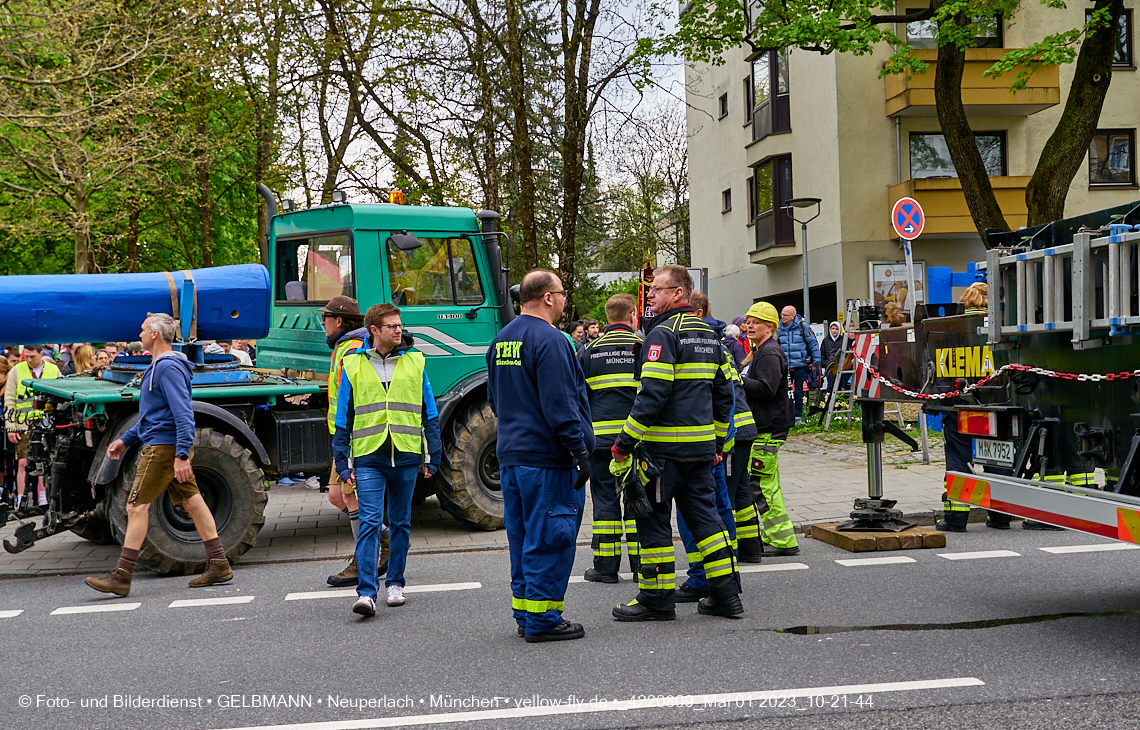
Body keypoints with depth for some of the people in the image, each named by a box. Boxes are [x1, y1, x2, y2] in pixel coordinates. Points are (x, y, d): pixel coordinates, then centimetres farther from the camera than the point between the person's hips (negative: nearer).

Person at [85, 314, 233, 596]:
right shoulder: (158, 366, 19)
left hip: (164, 446, -11)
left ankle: (121, 577, -5)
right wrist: (125, 440, 24)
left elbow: (184, 414, -23)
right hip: (171, 447, 11)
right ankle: (219, 564, 11)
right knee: (192, 501, 9)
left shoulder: (168, 368, -15)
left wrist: (182, 455, -28)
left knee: (137, 506, -7)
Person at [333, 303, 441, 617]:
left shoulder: (414, 362, 7)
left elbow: (430, 413, 11)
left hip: (406, 456, 2)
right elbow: (343, 418, 8)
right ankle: (366, 592, -11)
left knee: (400, 523, 11)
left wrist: (432, 456, 7)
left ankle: (395, 583, 23)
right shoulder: (353, 365, 4)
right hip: (368, 457, -2)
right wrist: (343, 463, 4)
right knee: (370, 523, -10)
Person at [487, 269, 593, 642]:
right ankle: (542, 618, 2)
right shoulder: (549, 340, -15)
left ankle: (525, 613, 21)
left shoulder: (501, 339, 14)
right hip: (547, 457, -9)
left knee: (522, 534, 15)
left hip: (511, 454, 9)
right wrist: (579, 449, -16)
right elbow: (560, 404, -20)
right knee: (549, 537, -2)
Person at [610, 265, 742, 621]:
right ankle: (726, 594, 13)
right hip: (701, 445, 8)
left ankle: (657, 599, 7)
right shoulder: (708, 335, 14)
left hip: (664, 445, -8)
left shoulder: (663, 333, -13)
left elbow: (652, 395, -20)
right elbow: (724, 393, 18)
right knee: (704, 514, 12)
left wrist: (624, 444, -16)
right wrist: (717, 442, 24)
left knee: (653, 518, 2)